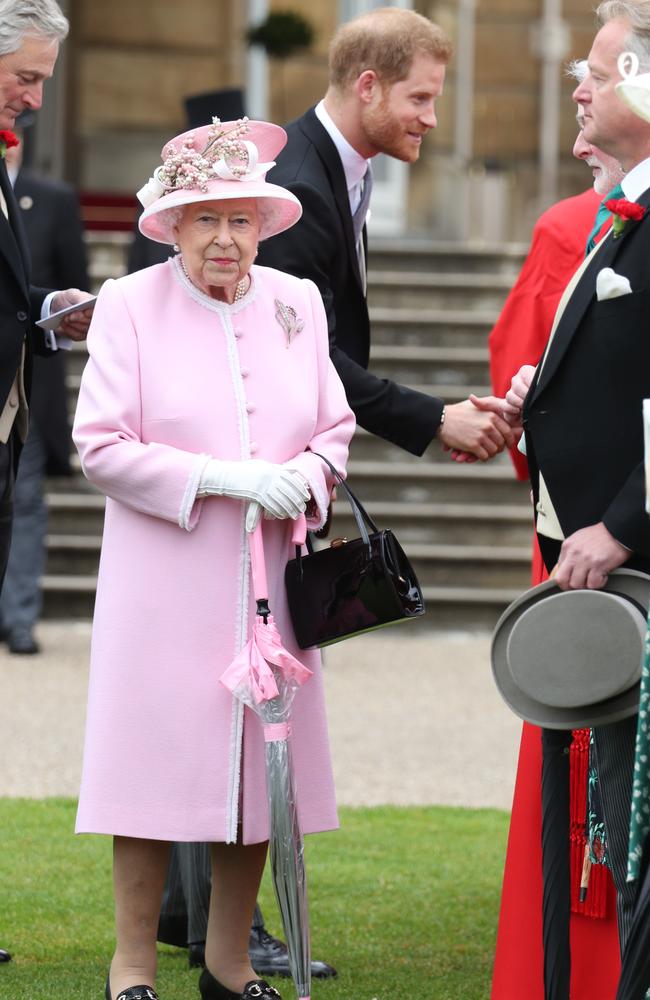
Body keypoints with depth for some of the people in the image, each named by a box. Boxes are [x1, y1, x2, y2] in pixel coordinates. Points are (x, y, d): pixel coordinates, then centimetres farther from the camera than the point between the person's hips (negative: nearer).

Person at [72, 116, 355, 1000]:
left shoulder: (297, 303, 10)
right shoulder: (130, 304, -2)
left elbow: (336, 428, 15)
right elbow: (101, 445, -6)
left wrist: (304, 478, -7)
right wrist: (219, 478, -15)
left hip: (270, 583, 4)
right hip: (164, 585, -4)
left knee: (259, 763, 5)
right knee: (154, 762, -3)